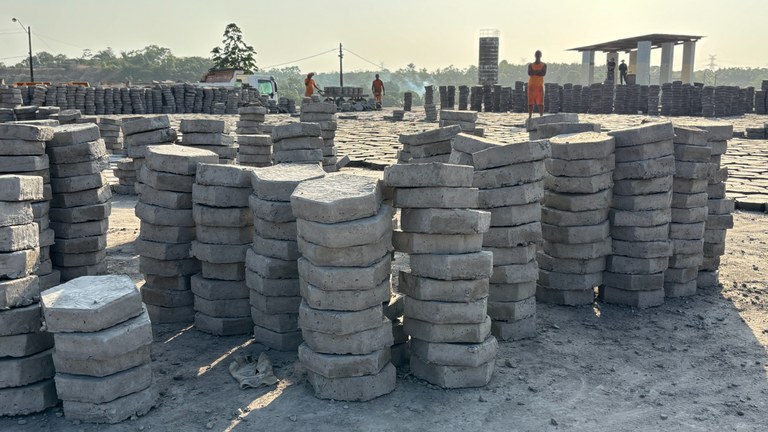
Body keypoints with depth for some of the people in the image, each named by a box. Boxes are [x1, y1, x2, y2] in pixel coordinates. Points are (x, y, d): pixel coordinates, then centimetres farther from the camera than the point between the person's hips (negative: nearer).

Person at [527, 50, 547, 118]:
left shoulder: (544, 65, 7)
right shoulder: (530, 65, 11)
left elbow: (544, 73, -9)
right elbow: (529, 73, -7)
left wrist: (534, 72, -8)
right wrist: (538, 72, -12)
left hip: (540, 86, -1)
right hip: (531, 86, 1)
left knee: (540, 103, -5)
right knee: (530, 102, -2)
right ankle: (530, 116, 0)